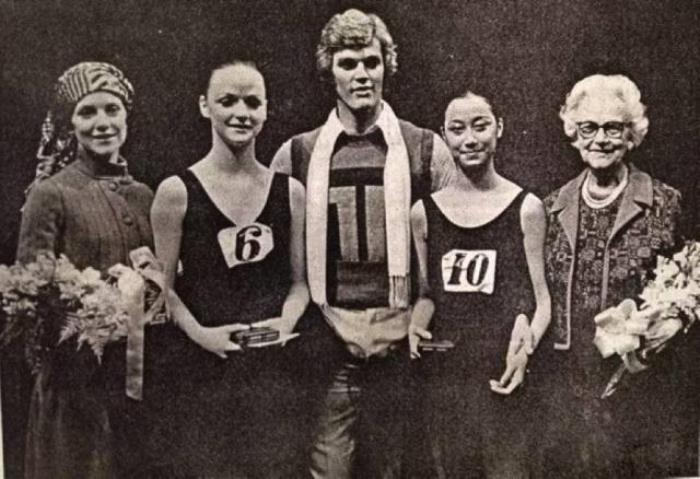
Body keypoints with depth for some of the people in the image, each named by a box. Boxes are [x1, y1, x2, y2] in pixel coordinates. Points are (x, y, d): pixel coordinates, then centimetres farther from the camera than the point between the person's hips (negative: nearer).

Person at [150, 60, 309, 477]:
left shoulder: (290, 192, 6)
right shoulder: (177, 192, -2)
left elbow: (300, 282, 10)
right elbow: (164, 287, 0)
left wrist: (286, 322, -7)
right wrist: (198, 332, -14)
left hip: (272, 368, 2)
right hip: (204, 368, -2)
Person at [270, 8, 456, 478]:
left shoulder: (425, 149, 4)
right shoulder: (296, 154, 5)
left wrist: (413, 321, -5)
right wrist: (326, 324, -2)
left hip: (399, 344, 0)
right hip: (326, 343, 0)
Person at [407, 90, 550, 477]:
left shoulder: (525, 208, 1)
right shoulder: (424, 212, 7)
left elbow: (541, 298, 3)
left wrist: (528, 340, -14)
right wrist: (416, 325, -3)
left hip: (501, 372, -2)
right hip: (443, 371, 2)